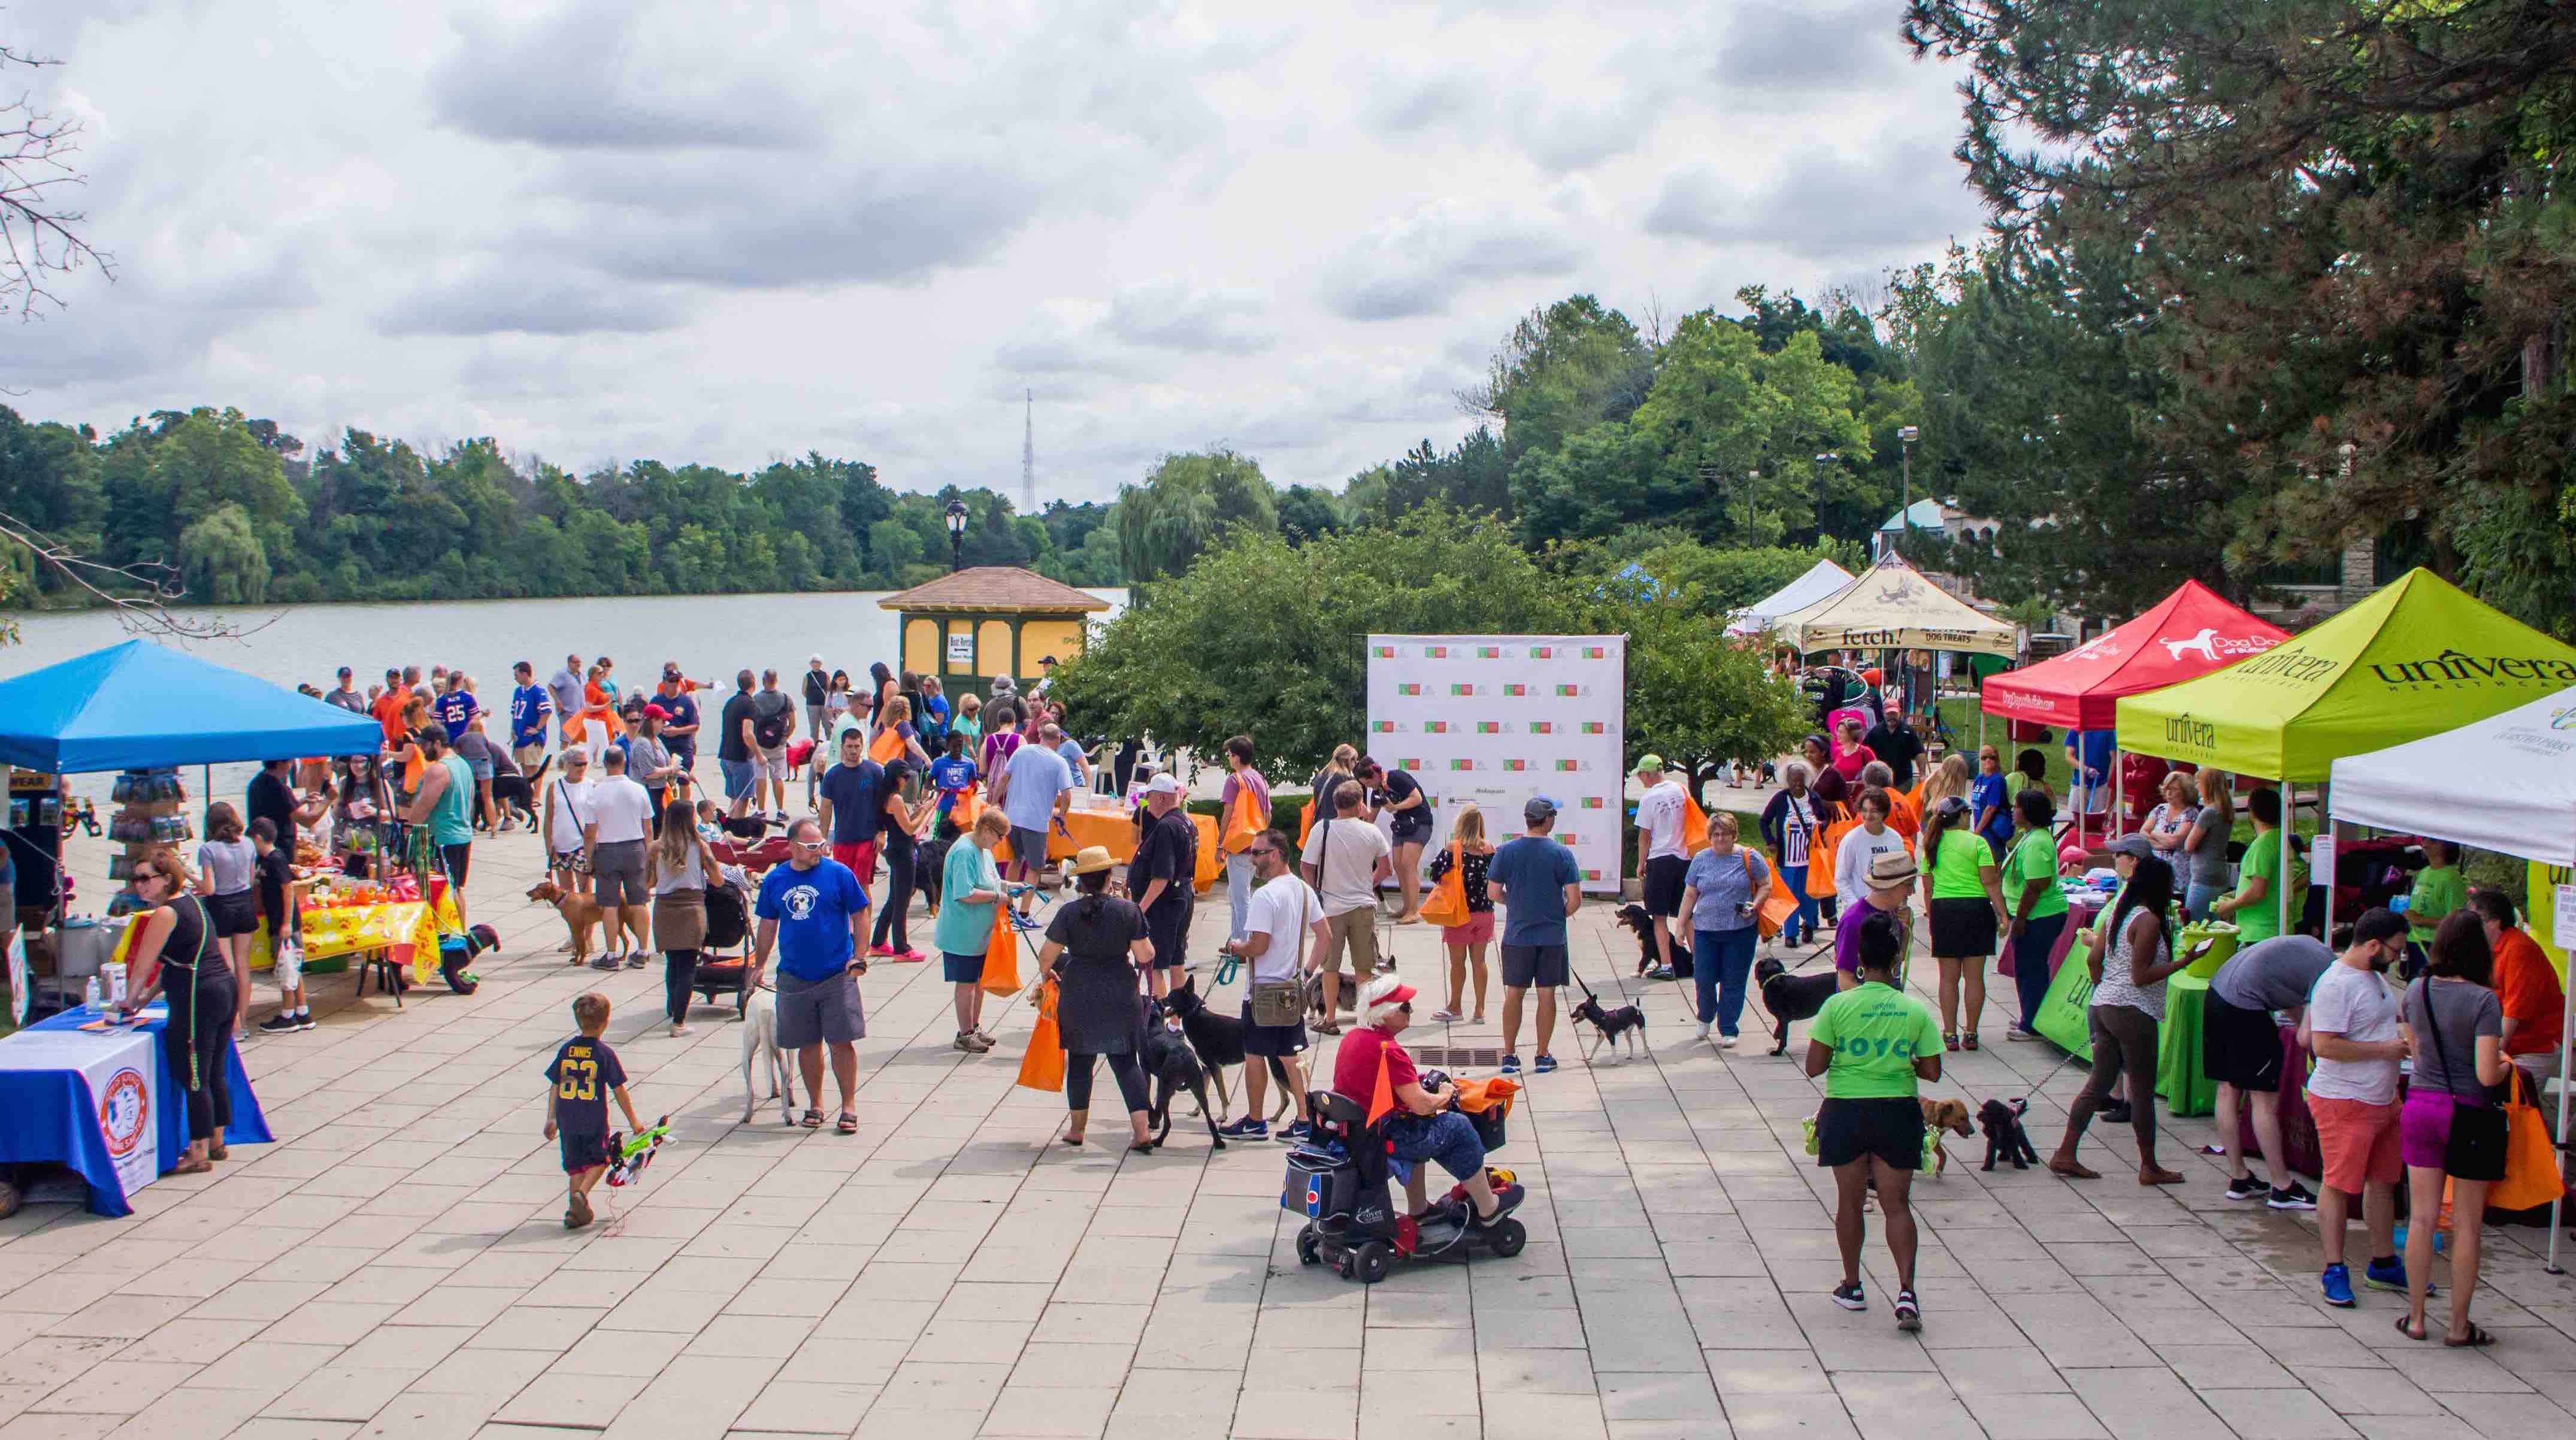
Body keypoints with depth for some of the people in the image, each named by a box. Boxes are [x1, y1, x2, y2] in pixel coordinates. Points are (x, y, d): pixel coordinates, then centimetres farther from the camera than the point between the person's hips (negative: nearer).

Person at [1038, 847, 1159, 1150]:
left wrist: (1048, 973, 17)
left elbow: (1046, 955, -5)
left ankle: (1077, 1129, 23)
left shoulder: (1069, 913, -8)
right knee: (1125, 1061, 4)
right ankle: (1142, 1130, -5)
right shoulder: (1128, 910, -8)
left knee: (1080, 1060, 13)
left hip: (1079, 996, 0)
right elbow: (1145, 955, -8)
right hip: (1120, 996, 0)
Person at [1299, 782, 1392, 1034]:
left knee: (1331, 966, 9)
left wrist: (1317, 889, 6)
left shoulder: (1322, 829, -11)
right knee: (1364, 968, 9)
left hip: (1332, 906, -1)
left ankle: (1330, 1020, 14)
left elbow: (1306, 866, -9)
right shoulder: (1371, 832, -3)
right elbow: (1386, 867, 7)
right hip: (1364, 905, 2)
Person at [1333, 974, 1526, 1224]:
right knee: (1458, 1128, 3)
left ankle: (1417, 1209, 38)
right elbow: (1422, 1105, -24)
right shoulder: (1389, 1051, -24)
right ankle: (1488, 1209, 16)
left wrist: (1423, 1086, 15)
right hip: (1382, 1137, -10)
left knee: (1419, 1128, 33)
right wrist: (1445, 1095, -2)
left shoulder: (1353, 1038, 7)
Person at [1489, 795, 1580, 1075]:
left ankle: (1509, 1055, 11)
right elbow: (1575, 900, -8)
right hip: (1552, 936, -1)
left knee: (1514, 994, 8)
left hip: (1517, 935, 1)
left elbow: (1494, 892, 0)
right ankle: (1543, 1056, 11)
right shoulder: (1562, 854, -8)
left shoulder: (1506, 851, -4)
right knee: (1547, 994, 7)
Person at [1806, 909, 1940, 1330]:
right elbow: (1932, 1072, -4)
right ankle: (1906, 1291, -7)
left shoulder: (1838, 1006, -11)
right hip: (1898, 1110, 1)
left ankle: (1852, 1286, 23)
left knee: (1850, 1201, 14)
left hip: (1846, 1110, -1)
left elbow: (1814, 1066, -9)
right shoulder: (1916, 1011, -6)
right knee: (1897, 1204, 6)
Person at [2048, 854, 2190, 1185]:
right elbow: (2140, 976, -18)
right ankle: (2149, 1167, 8)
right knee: (2143, 1090, 1)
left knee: (2098, 1083, 11)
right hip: (2133, 1011, -9)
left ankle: (2065, 1154, 9)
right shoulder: (2149, 921, -14)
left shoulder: (2120, 912, 12)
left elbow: (2094, 959, 17)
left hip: (2104, 1006, 9)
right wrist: (2183, 962, -18)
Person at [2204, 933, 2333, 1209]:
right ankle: (2282, 1188, 7)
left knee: (2228, 1090, 14)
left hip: (2218, 989, 10)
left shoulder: (2311, 946, 19)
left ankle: (2238, 1178, 23)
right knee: (2266, 1100, 0)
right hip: (2244, 1005, -10)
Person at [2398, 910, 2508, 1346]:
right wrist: (2506, 1065, 1)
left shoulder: (2417, 991, -1)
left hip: (2421, 1105, 5)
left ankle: (2415, 1318, 18)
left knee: (2422, 1218, 12)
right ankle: (2459, 1325, 15)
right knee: (2467, 1226, 8)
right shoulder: (2483, 1001, -17)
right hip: (2468, 1115, -4)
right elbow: (2486, 1075, -19)